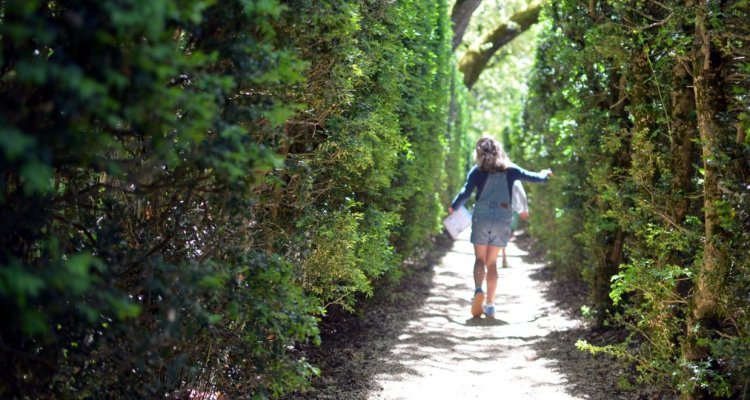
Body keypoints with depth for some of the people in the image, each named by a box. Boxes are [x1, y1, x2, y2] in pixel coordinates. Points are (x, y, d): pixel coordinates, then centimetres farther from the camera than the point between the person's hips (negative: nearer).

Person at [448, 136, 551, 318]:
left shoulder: (477, 171, 0)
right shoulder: (510, 170, 7)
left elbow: (466, 192, -7)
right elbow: (532, 177, 20)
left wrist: (453, 207, 9)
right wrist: (545, 175, 41)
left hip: (481, 219, -2)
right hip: (503, 221, 2)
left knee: (480, 259, 2)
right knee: (492, 262, 9)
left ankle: (478, 290, -26)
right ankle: (490, 305, 8)